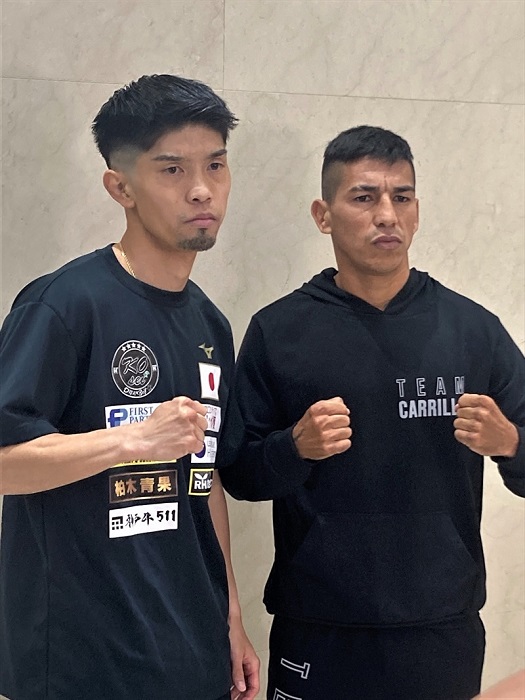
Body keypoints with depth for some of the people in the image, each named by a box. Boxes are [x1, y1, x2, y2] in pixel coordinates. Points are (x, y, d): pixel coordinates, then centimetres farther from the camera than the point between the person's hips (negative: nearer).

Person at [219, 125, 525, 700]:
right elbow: (237, 474, 1)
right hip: (317, 632, -1)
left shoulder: (473, 328, 1)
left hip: (447, 630, 1)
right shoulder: (277, 332, -2)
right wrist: (295, 447, -19)